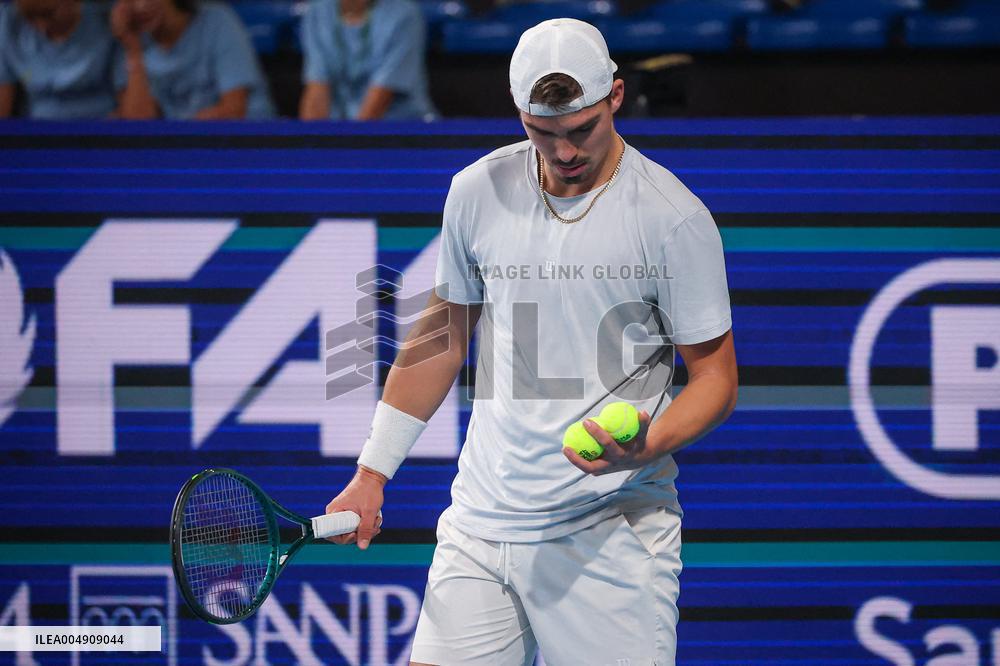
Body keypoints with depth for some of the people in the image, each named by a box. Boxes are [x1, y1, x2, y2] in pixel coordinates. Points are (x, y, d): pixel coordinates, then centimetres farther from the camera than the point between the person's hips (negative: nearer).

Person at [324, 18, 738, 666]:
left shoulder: (674, 217, -7)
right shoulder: (478, 191, 5)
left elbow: (716, 376, -2)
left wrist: (646, 447, -22)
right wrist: (371, 475, 16)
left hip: (612, 533, -3)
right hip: (480, 526, 4)